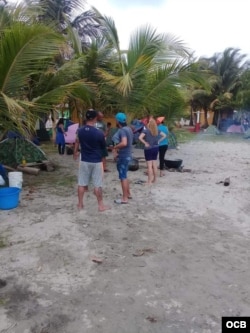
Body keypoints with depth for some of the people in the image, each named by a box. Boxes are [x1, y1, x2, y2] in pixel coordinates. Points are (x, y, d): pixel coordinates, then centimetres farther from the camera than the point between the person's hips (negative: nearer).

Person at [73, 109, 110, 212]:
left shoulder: (80, 131, -2)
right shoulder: (99, 133, -17)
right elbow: (104, 146, -1)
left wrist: (75, 152, 35)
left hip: (84, 161, 4)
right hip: (96, 161, -4)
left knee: (81, 183, 11)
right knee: (97, 185, 4)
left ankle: (80, 204, 20)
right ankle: (100, 205, 12)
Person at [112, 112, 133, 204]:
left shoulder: (122, 130, -19)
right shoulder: (128, 128, 11)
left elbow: (124, 143, -33)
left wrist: (115, 147, -17)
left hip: (122, 156, -10)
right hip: (127, 155, 10)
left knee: (123, 177, -2)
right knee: (124, 176, 20)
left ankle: (124, 198, 4)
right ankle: (128, 194, 30)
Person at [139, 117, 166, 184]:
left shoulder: (146, 130, -14)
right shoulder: (156, 130, 3)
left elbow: (140, 137, -25)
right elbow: (164, 135, 12)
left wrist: (145, 143, -14)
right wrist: (158, 141, 8)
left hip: (148, 149, -5)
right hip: (156, 148, 5)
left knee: (149, 166, -2)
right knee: (154, 165, 13)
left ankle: (149, 181, 2)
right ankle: (154, 180, 22)